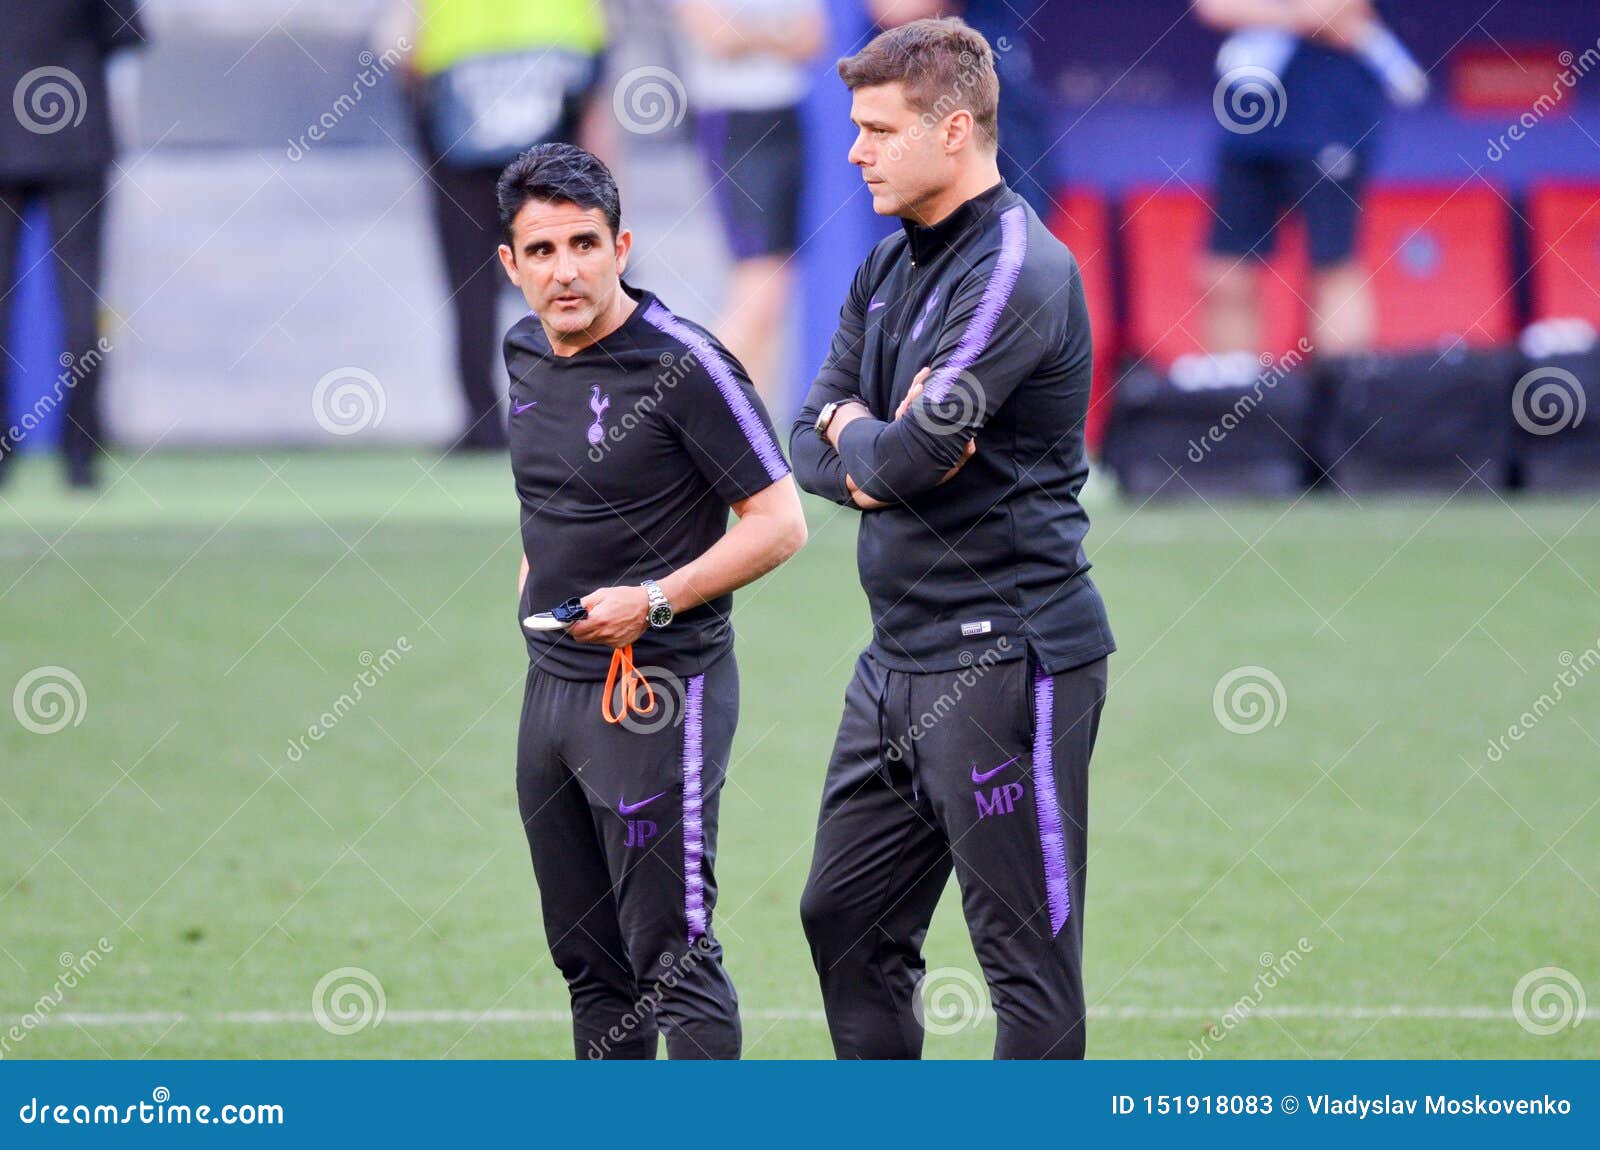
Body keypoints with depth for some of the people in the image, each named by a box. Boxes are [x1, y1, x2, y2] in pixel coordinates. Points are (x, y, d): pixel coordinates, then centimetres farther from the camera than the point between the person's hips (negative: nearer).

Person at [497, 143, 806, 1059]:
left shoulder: (685, 364, -14)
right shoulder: (527, 356, 9)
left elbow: (780, 523, -14)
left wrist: (654, 602, -20)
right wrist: (538, 588, 14)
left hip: (658, 692, -8)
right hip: (552, 686, 8)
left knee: (673, 959, -9)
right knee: (588, 959, 13)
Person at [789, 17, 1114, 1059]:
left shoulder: (1016, 272, -16)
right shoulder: (890, 266, 14)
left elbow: (908, 454, -22)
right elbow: (815, 446, 14)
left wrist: (856, 434, 0)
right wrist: (866, 463, -9)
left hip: (1007, 653, -10)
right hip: (900, 661, 10)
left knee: (1027, 954, -5)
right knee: (846, 923, 14)